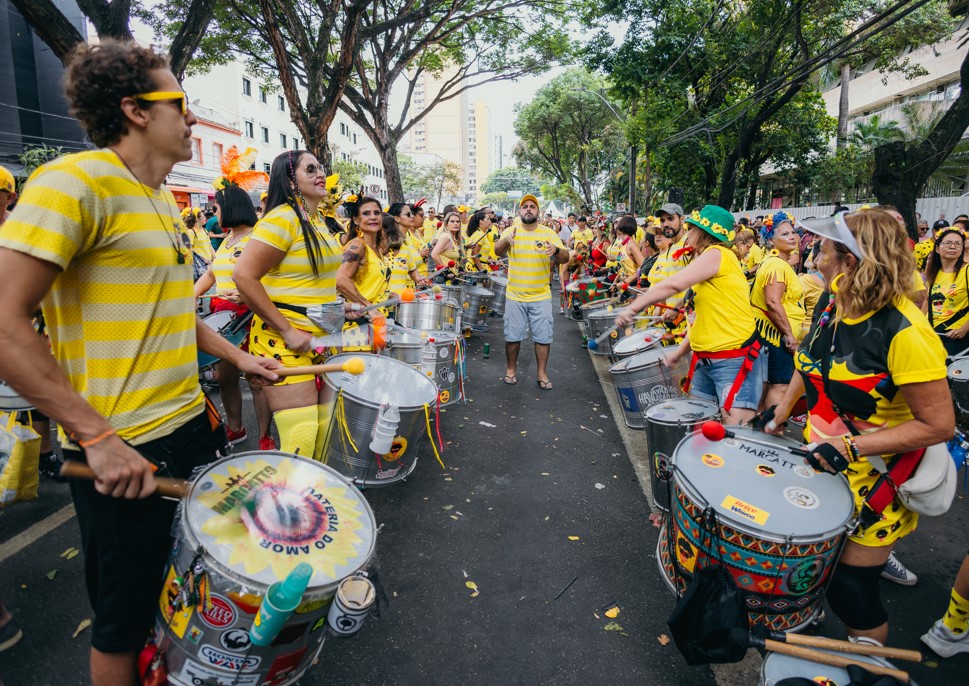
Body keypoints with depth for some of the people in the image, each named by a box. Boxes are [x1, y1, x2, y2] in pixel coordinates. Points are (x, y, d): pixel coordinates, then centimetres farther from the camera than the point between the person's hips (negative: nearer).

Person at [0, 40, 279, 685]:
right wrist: (97, 438, -23)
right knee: (126, 620, 11)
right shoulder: (74, 181, -15)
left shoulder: (167, 201, 12)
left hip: (191, 421, 9)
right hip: (123, 449, -8)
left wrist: (235, 355, 16)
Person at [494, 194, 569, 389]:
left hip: (541, 297, 0)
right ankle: (511, 369, 28)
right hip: (515, 296, 0)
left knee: (543, 336, 5)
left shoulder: (548, 233, -2)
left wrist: (556, 250, -34)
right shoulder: (510, 231, -1)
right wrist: (506, 240, -40)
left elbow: (565, 258, -10)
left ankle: (542, 373, 20)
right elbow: (498, 251, -17)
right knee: (512, 336, 8)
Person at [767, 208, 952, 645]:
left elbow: (938, 425, -22)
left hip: (875, 475, -6)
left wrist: (852, 447, -27)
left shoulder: (904, 332, -26)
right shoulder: (831, 301, -5)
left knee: (851, 588, 5)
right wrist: (784, 407, 11)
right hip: (823, 460, 7)